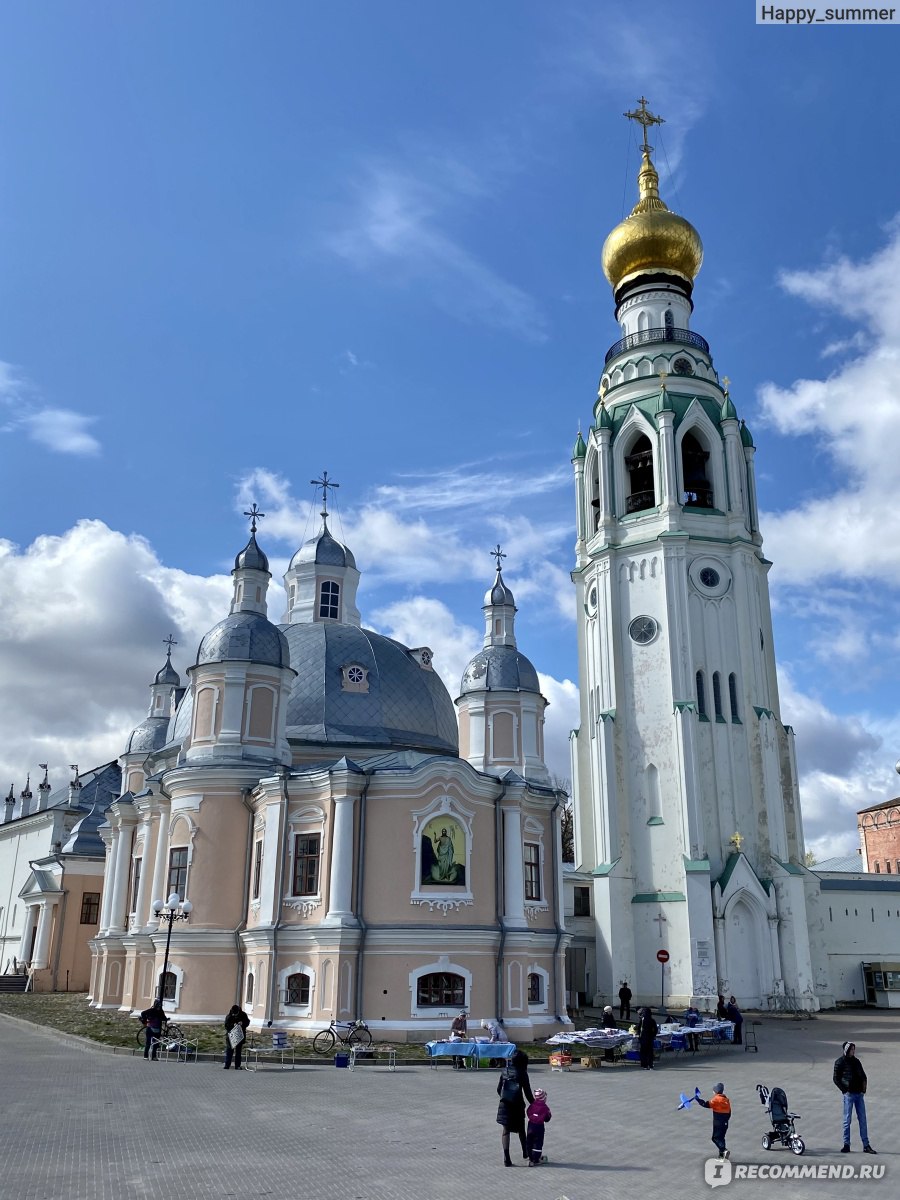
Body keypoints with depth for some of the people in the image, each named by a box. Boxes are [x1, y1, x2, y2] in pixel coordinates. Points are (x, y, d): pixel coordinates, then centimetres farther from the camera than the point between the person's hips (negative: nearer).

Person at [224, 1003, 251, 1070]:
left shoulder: (243, 1015, -3)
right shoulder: (229, 1016, -8)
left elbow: (247, 1022, 3)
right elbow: (226, 1026, -11)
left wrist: (242, 1023, -17)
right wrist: (233, 1025, -27)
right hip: (231, 1036, -2)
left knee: (238, 1051, 7)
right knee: (229, 1051, -2)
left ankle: (237, 1066, 13)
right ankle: (227, 1065, 5)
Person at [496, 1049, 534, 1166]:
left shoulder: (505, 1072, 3)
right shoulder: (522, 1074, -10)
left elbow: (499, 1089, 10)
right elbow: (527, 1092, -9)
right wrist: (533, 1104, 5)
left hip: (505, 1105, 2)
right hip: (517, 1106, -2)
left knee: (506, 1131, 6)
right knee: (521, 1130, 19)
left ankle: (506, 1158, -4)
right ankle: (525, 1152, 36)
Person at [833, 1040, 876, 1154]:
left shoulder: (856, 1061, 12)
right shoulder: (840, 1062, -5)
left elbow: (863, 1076, 18)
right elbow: (836, 1078, -6)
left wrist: (863, 1090, 7)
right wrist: (844, 1091, -9)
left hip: (859, 1094, 5)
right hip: (849, 1094, -5)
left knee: (863, 1120, 6)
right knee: (847, 1120, 0)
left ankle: (866, 1145, 11)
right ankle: (846, 1145, 7)